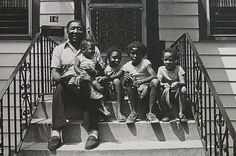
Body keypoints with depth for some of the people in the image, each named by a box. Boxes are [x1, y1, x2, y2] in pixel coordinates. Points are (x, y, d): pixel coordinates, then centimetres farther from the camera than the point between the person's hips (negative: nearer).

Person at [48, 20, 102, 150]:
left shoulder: (93, 49, 16)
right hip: (67, 86, 1)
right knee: (59, 89, -32)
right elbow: (54, 73, 5)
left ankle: (93, 132, -39)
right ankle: (56, 133, -36)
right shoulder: (59, 49, 16)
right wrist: (61, 78, -20)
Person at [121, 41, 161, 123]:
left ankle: (150, 112, -25)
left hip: (146, 87, -1)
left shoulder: (145, 62, -1)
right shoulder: (127, 66, 6)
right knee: (129, 80, -28)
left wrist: (141, 81, -32)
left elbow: (154, 76, -17)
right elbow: (125, 84, 0)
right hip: (134, 92, 2)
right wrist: (125, 79, -25)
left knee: (155, 82, -30)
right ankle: (133, 112, -21)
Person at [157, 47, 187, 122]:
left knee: (183, 89, -30)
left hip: (177, 93, 0)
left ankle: (181, 113, -19)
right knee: (166, 90, -33)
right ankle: (166, 114, -19)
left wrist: (177, 83, -39)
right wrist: (164, 84, -37)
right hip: (167, 94, 0)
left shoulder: (178, 68, -4)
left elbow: (183, 82, -15)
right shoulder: (161, 69, -2)